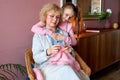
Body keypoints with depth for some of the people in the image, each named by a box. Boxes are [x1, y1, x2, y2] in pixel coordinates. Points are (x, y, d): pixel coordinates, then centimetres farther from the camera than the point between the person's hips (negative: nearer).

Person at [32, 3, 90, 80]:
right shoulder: (38, 35, 3)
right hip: (46, 66, -3)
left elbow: (70, 53, 19)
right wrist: (48, 52, -22)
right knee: (66, 70, -34)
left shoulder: (64, 33, 17)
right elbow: (36, 59, -3)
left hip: (63, 65, 4)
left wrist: (70, 50, -5)